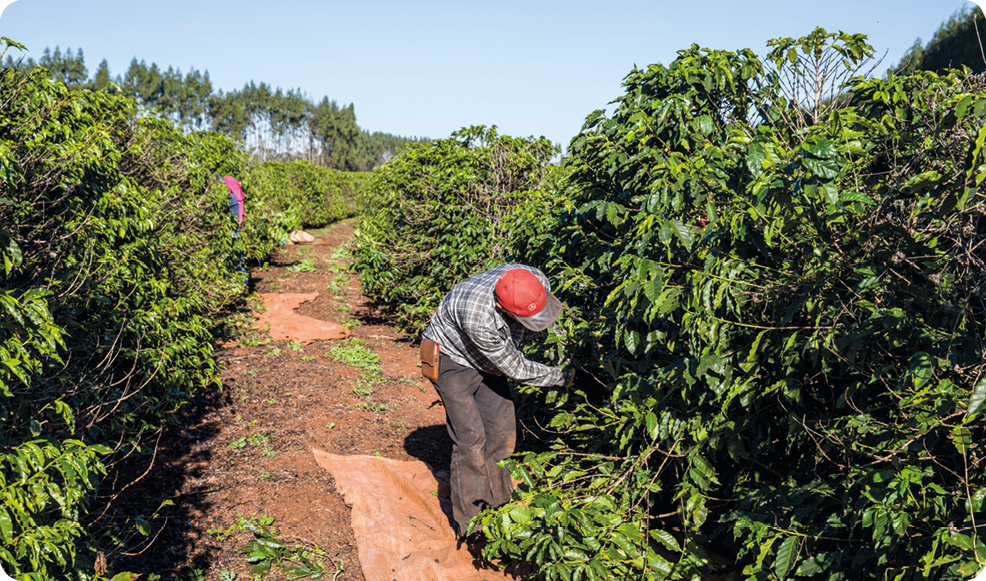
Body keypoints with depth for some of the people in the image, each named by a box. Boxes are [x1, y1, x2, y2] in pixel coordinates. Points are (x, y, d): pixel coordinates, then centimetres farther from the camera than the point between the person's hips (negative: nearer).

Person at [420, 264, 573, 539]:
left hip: (488, 357, 7)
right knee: (471, 439, -9)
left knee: (502, 429, 6)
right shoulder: (478, 318, -43)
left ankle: (496, 505, 23)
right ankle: (468, 524, 6)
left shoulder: (538, 282, -26)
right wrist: (565, 377, -18)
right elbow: (516, 369, -28)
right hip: (452, 358, -6)